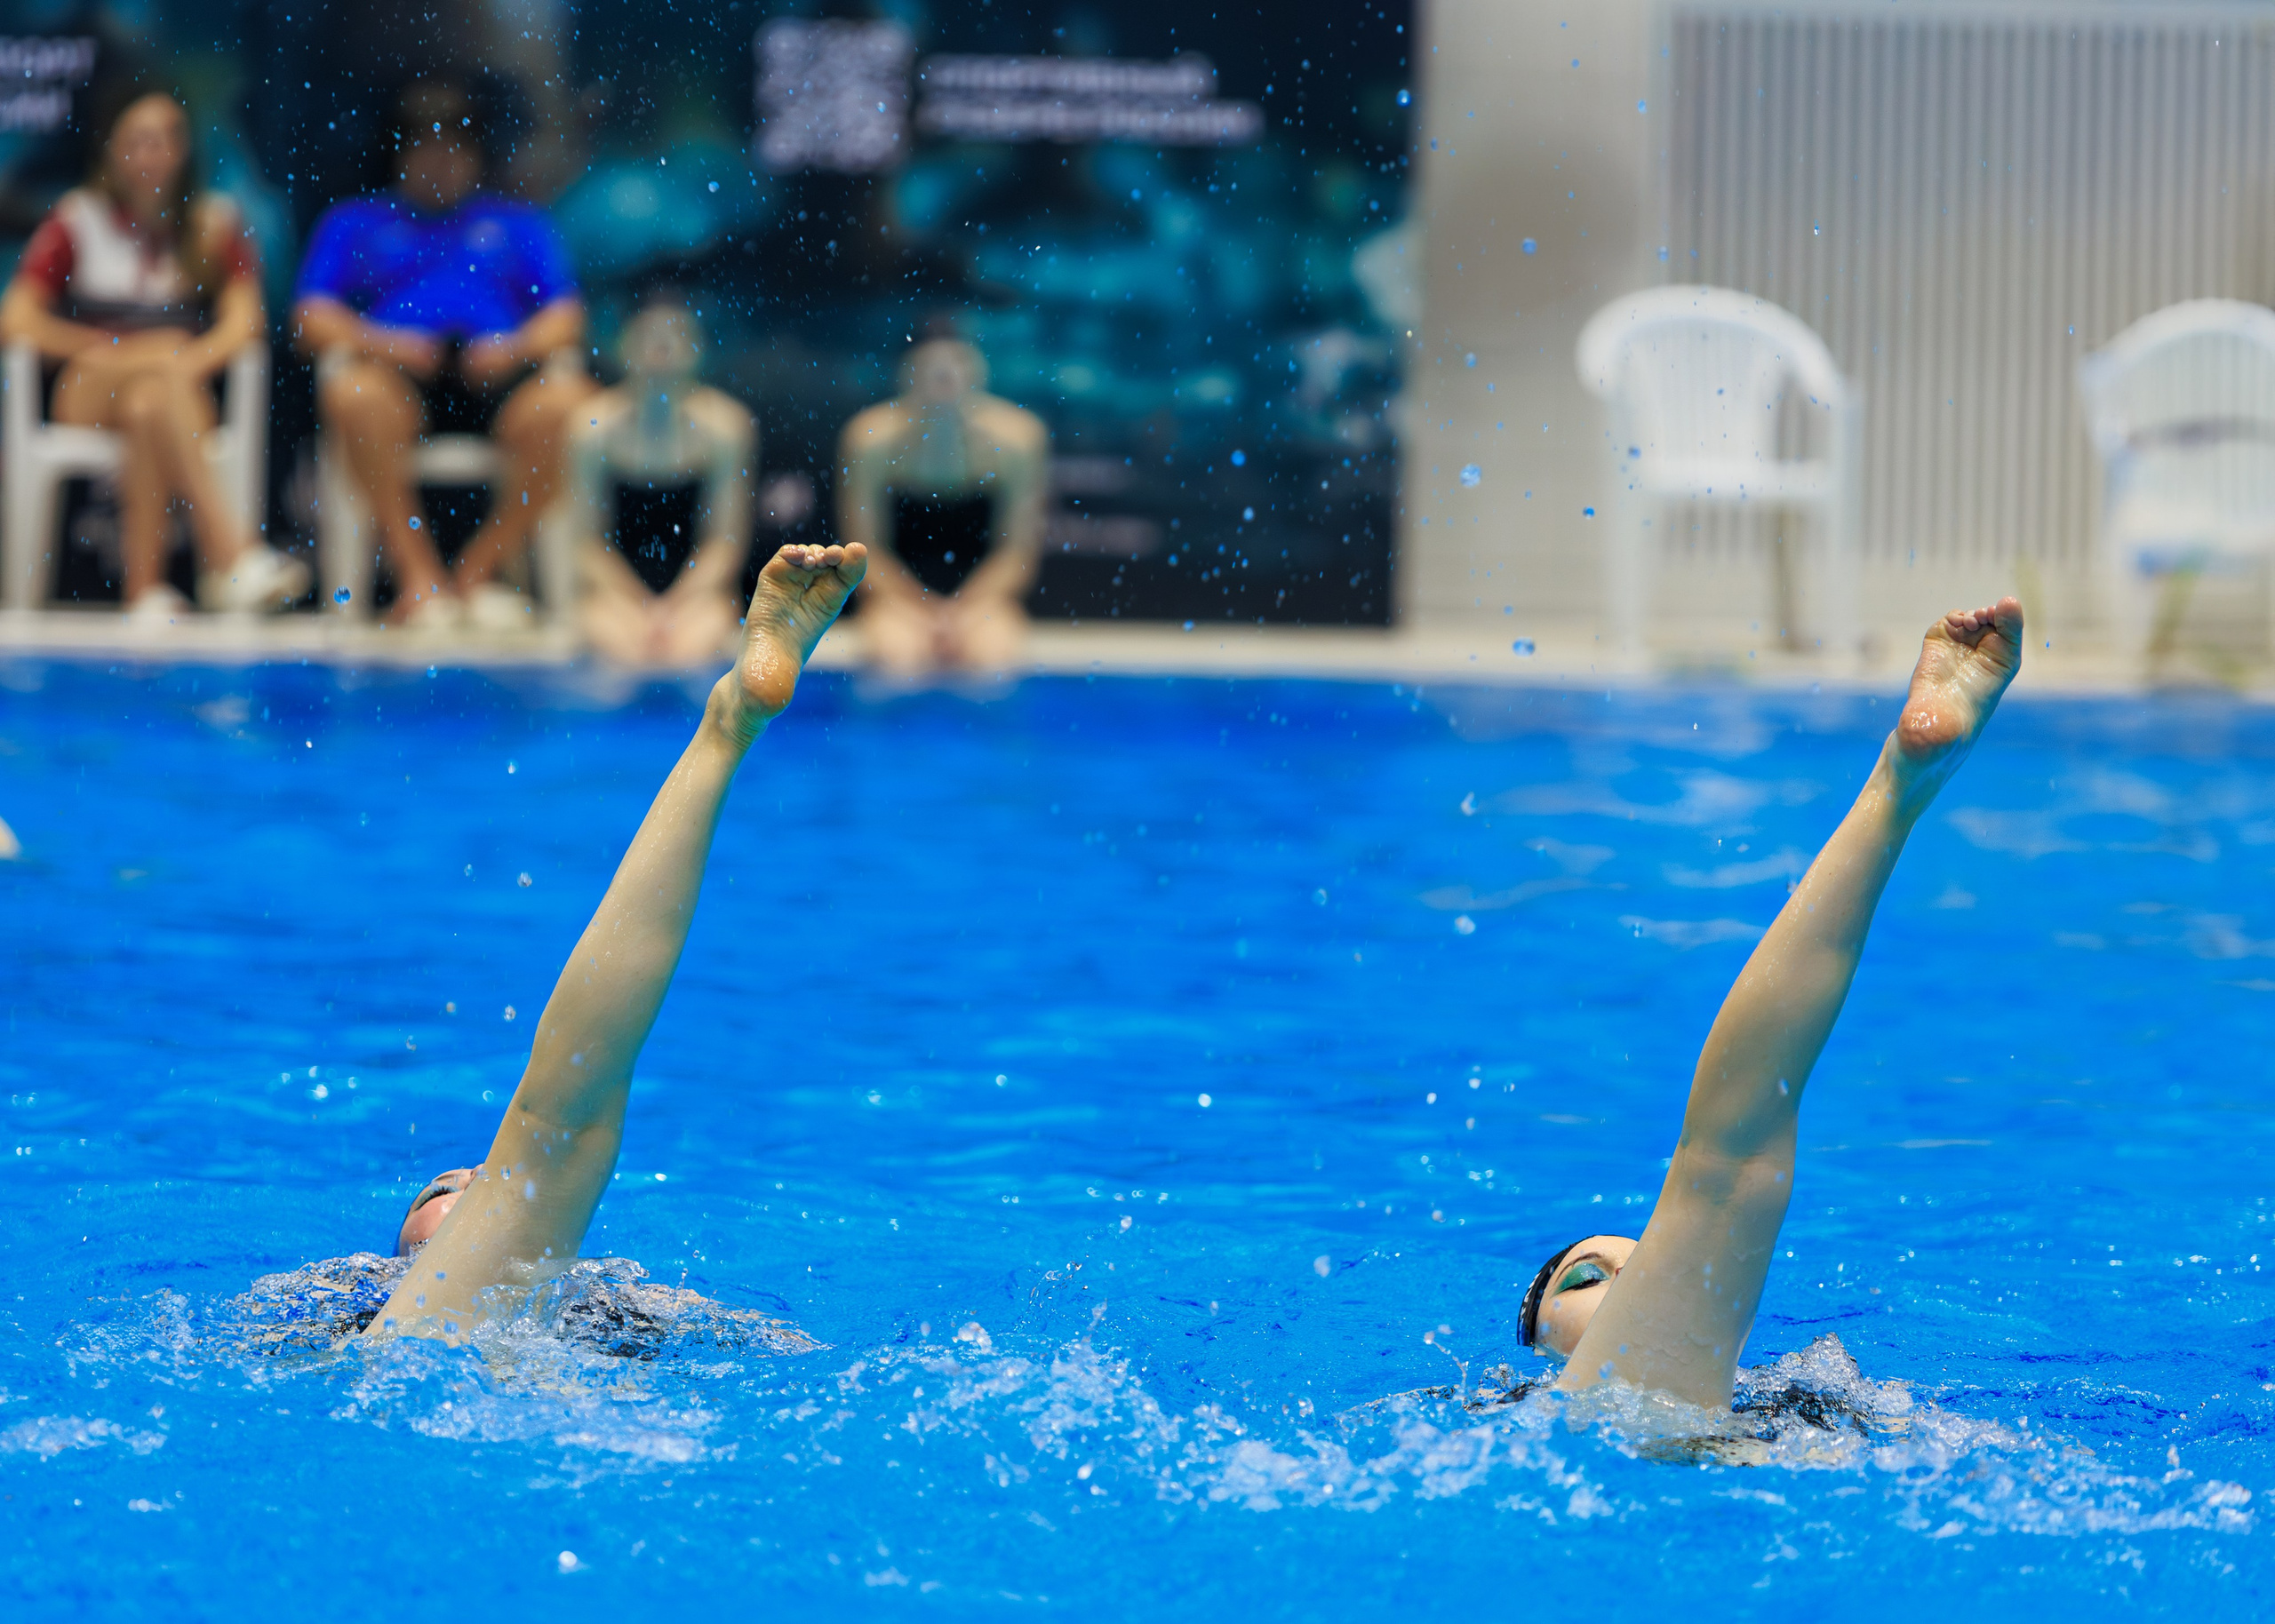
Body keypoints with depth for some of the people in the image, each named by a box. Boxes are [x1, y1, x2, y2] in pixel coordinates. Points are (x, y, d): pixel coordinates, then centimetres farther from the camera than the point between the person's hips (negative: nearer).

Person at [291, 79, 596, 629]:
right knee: (352, 391, -38)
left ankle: (477, 571, -20)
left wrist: (515, 347, -9)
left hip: (497, 377, 1)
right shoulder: (353, 223, 25)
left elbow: (565, 317, 14)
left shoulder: (518, 223, 28)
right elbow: (312, 318, 10)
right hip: (399, 377, -1)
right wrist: (383, 343, -11)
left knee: (561, 398, -34)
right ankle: (419, 576, -29)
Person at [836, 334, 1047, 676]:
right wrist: (917, 607, -18)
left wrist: (968, 607, -19)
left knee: (993, 652, -28)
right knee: (899, 653, -31)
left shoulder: (1016, 437, -14)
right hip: (899, 581, -1)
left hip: (981, 583, 1)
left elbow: (1017, 551, -6)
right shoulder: (871, 439, -15)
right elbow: (865, 550, -7)